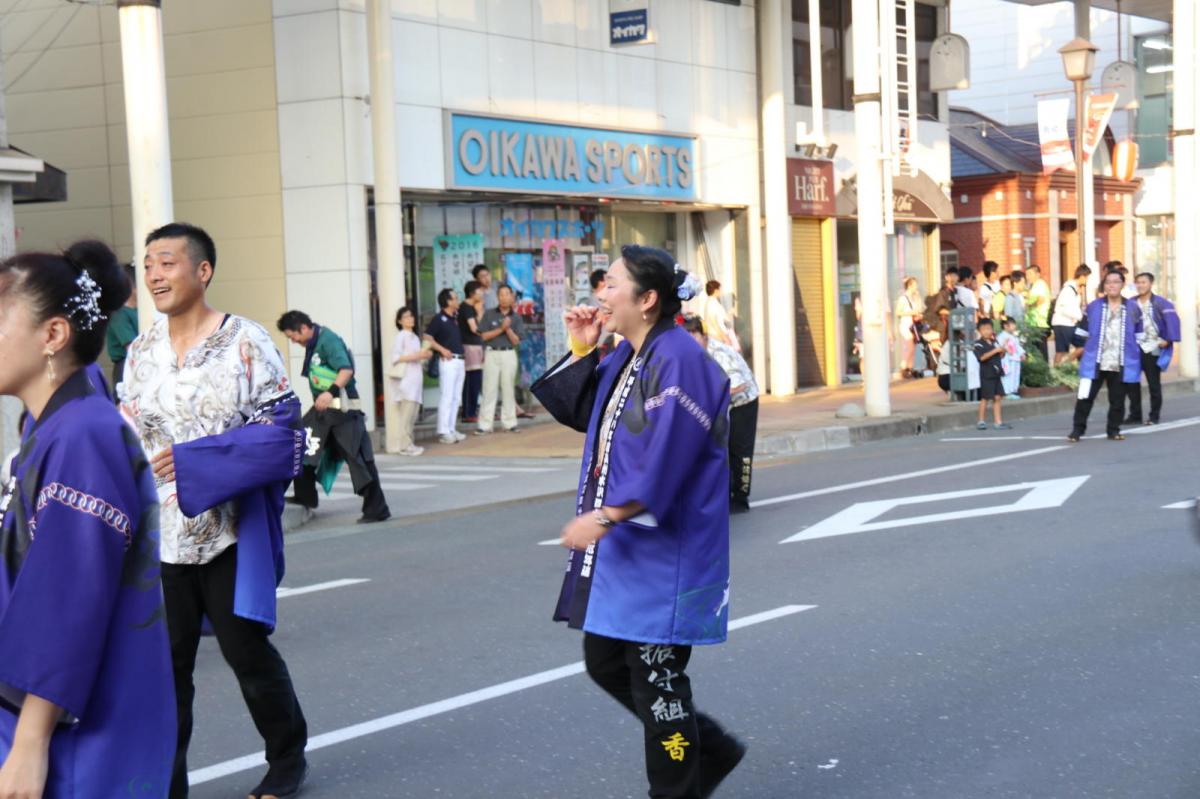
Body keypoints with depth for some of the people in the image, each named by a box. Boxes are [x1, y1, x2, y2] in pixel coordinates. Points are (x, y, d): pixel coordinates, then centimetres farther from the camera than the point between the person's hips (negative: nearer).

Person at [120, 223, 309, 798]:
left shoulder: (245, 342, -7)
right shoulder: (141, 352, 9)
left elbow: (280, 433, -14)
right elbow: (127, 443, 16)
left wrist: (190, 461, -20)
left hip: (230, 532, -4)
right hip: (159, 535, 4)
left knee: (247, 649, 5)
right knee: (163, 661, 5)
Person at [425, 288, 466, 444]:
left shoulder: (455, 318, 15)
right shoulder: (439, 318, -7)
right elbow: (427, 338, -12)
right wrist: (442, 349, -18)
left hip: (459, 361, 8)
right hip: (448, 361, -8)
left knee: (456, 398, 9)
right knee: (446, 397, -8)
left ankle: (451, 429, 15)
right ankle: (443, 432, -7)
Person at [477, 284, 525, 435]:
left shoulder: (516, 317, 6)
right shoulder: (489, 314, 3)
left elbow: (516, 341, 1)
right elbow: (484, 336, -2)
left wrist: (508, 329, -13)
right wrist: (501, 329, -11)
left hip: (509, 354, 1)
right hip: (492, 354, -1)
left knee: (509, 389, 4)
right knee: (489, 390, -3)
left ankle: (509, 422, 12)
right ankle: (485, 425, -3)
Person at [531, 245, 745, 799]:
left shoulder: (678, 360, -18)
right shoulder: (626, 358, 11)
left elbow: (664, 459, -25)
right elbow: (579, 412, 23)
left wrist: (605, 516, -25)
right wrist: (580, 351, 10)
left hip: (662, 548, -10)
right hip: (622, 545, 10)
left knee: (655, 678, -1)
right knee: (605, 663, 15)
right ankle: (710, 750, 29)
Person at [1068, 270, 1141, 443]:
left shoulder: (1133, 308, 5)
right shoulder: (1093, 306, 3)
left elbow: (1139, 335, 11)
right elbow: (1083, 330, 14)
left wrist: (1135, 358, 8)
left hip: (1121, 364, 1)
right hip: (1095, 362, -1)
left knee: (1117, 400, 6)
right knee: (1085, 397, -2)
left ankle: (1113, 430, 19)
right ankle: (1077, 430, 6)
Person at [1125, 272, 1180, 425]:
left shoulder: (1161, 303, -6)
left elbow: (1172, 320, -13)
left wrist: (1168, 339, -21)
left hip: (1152, 349, -4)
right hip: (1134, 349, 4)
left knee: (1154, 384, 3)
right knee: (1132, 383, 4)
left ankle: (1154, 416, 11)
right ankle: (1135, 415, 12)